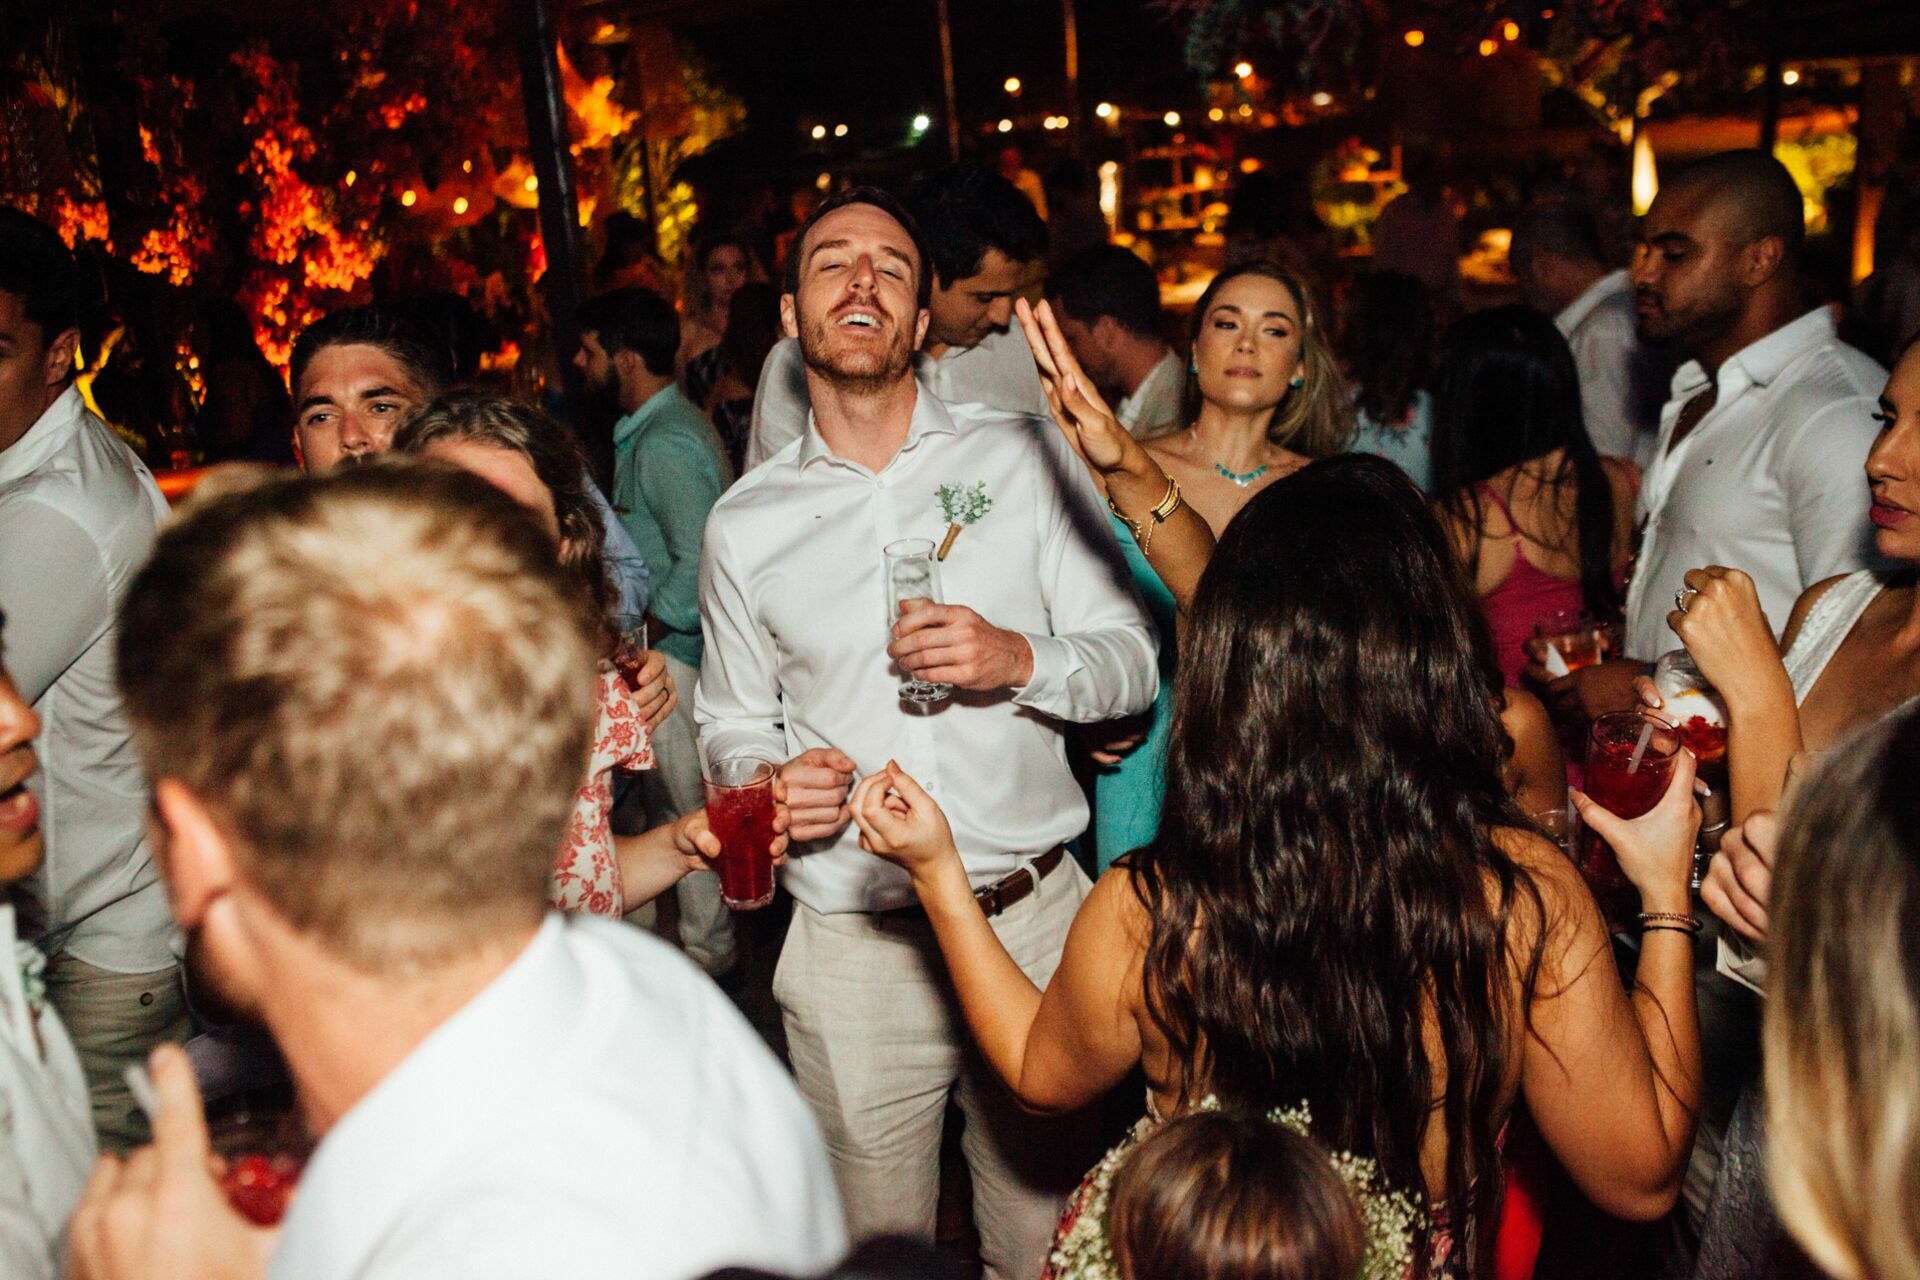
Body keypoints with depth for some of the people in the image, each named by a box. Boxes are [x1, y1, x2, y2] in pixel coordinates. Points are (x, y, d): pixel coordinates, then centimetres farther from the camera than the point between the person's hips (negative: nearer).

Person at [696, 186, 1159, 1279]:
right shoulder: (745, 523, 4)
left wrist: (1022, 658, -17)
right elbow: (733, 725, 13)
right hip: (852, 953, 0)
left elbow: (1136, 657, 2)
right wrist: (769, 780, -9)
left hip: (1034, 922, 0)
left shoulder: (1022, 457, 1)